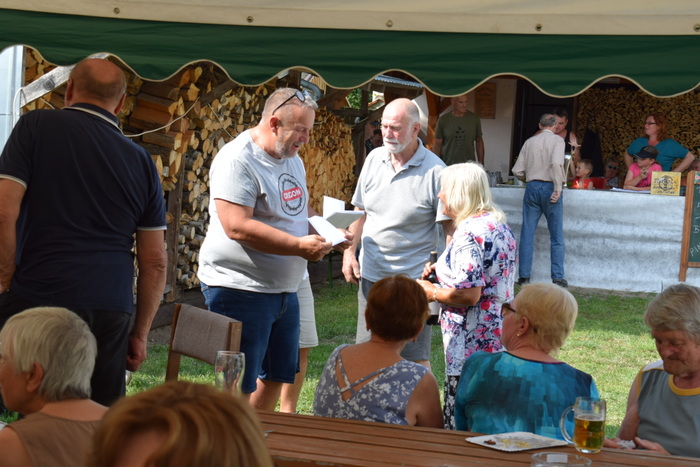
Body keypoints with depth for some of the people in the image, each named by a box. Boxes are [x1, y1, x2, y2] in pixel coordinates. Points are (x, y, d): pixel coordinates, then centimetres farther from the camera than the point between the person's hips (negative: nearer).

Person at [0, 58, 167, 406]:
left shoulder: (36, 126, 4)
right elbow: (155, 262, 13)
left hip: (39, 298, -3)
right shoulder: (141, 161, 14)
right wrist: (140, 334, 20)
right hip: (113, 312, 4)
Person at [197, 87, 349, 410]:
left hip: (284, 289, 9)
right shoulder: (238, 160, -17)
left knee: (278, 376, 16)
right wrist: (300, 246, -26)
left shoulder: (292, 159, 12)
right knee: (240, 387, -4)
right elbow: (237, 227, -26)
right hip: (240, 289, -9)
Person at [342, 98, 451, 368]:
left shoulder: (434, 171, -11)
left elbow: (451, 227, -9)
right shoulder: (374, 159, 6)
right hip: (370, 275, 6)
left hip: (412, 278, -5)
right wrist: (349, 252, 6)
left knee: (415, 358, 0)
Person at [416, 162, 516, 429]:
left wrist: (431, 292, -5)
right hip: (500, 339, 10)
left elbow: (468, 295, -22)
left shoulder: (470, 232, -17)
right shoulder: (499, 225, 14)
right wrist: (442, 270, 20)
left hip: (473, 345, -10)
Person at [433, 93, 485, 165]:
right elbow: (438, 145, 4)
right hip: (448, 166, -1)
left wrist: (481, 164, 9)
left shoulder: (475, 119, 4)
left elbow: (479, 142, 12)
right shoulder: (443, 120, 0)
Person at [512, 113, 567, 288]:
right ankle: (558, 277, 0)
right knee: (556, 236, 3)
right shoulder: (557, 140, -2)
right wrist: (558, 189, -17)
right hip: (549, 187, -3)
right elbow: (556, 163, -20)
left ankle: (524, 275, 4)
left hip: (532, 187, 3)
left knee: (527, 234, 6)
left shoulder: (529, 142, 9)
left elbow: (517, 171, 7)